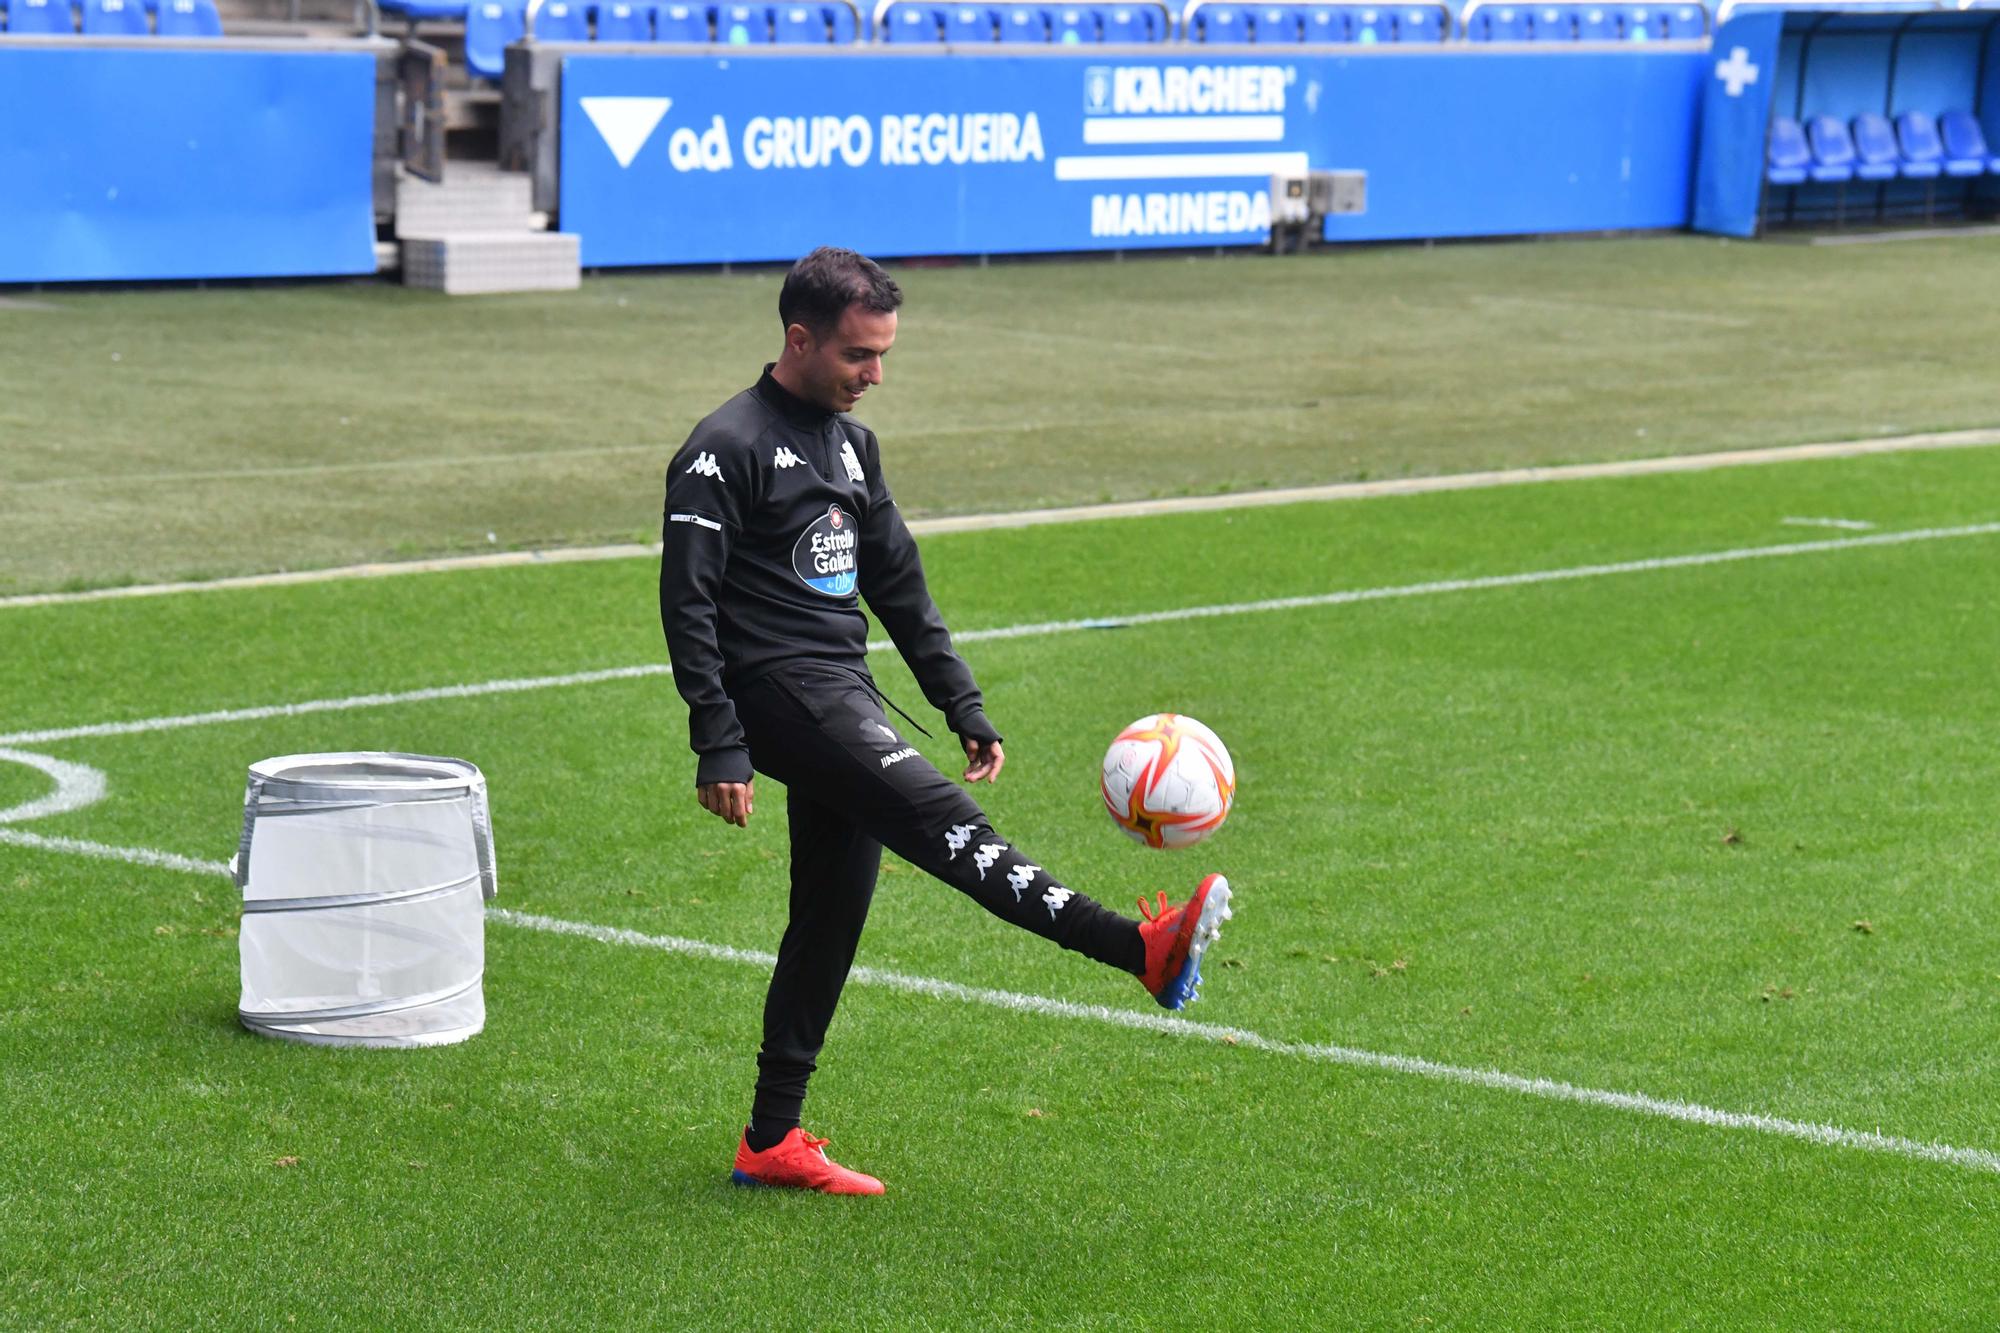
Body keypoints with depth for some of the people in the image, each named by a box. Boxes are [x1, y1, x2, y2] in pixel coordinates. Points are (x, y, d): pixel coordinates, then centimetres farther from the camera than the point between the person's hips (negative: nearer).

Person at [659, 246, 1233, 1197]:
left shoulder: (851, 443, 17)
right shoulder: (727, 450, -8)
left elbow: (898, 585, 23)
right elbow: (688, 602, -12)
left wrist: (964, 707, 18)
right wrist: (719, 747, -19)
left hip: (845, 695, 9)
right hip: (781, 690, -9)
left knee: (834, 912, 9)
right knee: (938, 816, -22)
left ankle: (771, 1142, 15)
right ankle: (1143, 950, -39)